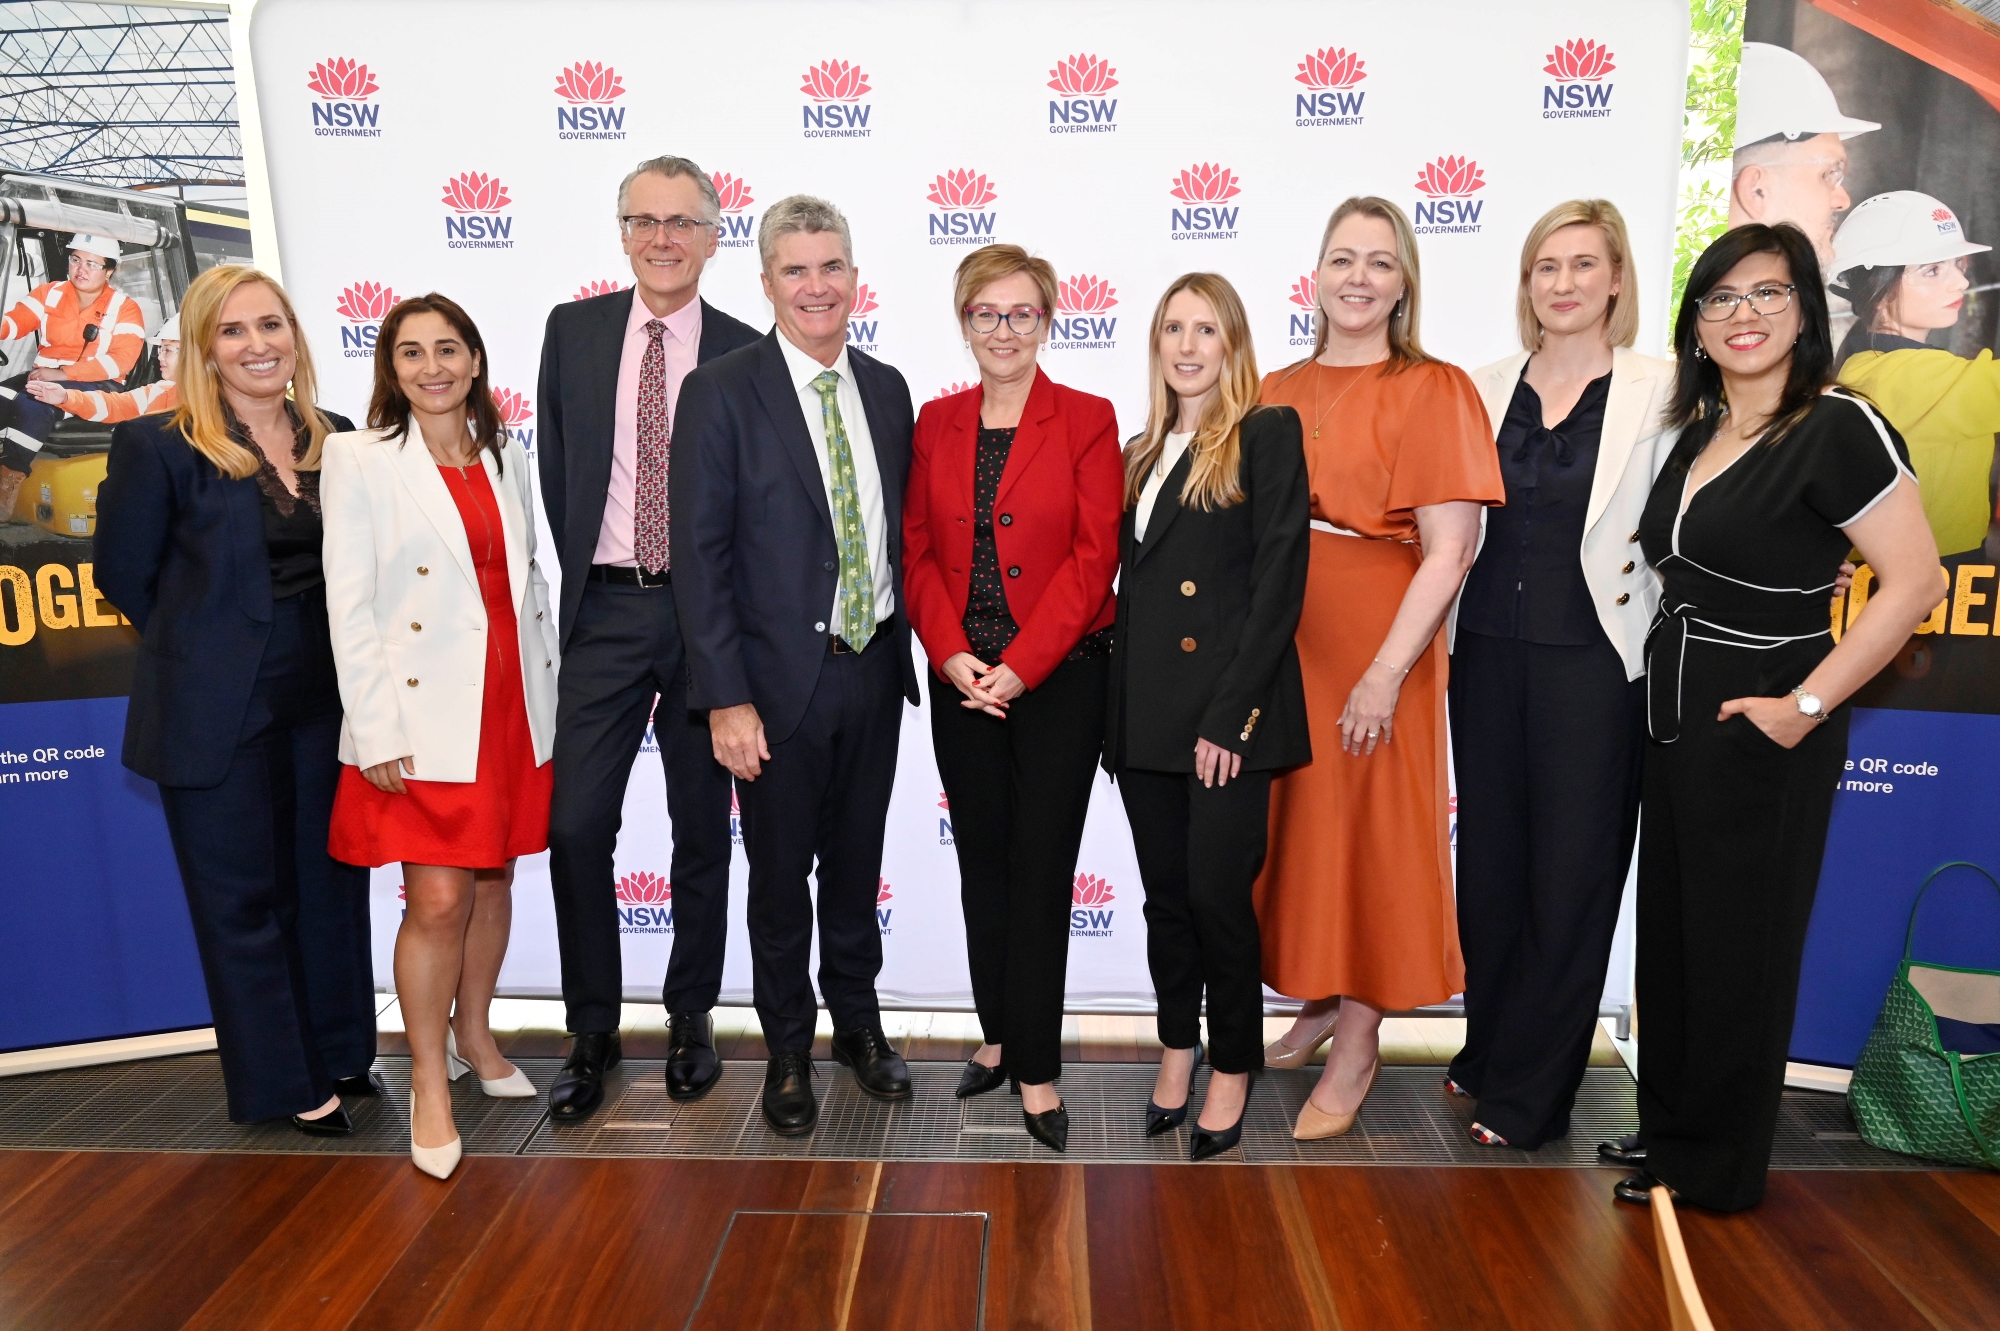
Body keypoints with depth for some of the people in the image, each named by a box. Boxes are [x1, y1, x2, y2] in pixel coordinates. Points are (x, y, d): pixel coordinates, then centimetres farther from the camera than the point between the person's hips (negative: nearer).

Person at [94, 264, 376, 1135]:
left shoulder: (336, 442, 3)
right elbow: (125, 574, -1)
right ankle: (286, 1081, 23)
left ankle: (339, 1052, 32)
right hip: (219, 713, -4)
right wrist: (208, 651, 4)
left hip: (324, 701, 4)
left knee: (331, 882, 15)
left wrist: (350, 666, 3)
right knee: (243, 897, 8)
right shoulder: (157, 447, -9)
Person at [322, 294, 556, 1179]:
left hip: (510, 706, 5)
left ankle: (473, 1037, 32)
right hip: (424, 714, -5)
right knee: (438, 902, -6)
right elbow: (349, 607, -7)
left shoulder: (506, 464, 12)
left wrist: (545, 700, 9)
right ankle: (430, 1083, 12)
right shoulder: (360, 460, -3)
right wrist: (376, 732, -13)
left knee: (493, 882, 13)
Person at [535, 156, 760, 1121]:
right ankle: (592, 1032, 18)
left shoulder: (744, 353, 1)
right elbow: (556, 470, 9)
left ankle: (690, 1018, 26)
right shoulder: (573, 330, 7)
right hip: (605, 613, 1)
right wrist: (585, 582, 6)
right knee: (576, 825, 0)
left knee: (702, 827, 9)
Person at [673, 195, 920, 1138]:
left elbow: (900, 530, 11)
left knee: (857, 860, 18)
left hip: (875, 667, 4)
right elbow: (700, 554, -11)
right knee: (781, 874, 11)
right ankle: (788, 1047, 31)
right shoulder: (722, 393, -9)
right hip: (779, 675, -4)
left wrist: (906, 651, 6)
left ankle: (858, 1019, 38)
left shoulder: (887, 389, 7)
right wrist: (725, 698, -16)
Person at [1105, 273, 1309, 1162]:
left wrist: (1230, 715, -15)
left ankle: (1233, 1066, 20)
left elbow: (1279, 585, -11)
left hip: (1227, 710, -6)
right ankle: (1177, 1050, 30)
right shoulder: (1143, 454, 16)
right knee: (1166, 895, 13)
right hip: (1146, 710, 6)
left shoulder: (1267, 433, -3)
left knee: (1218, 893, -1)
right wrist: (1120, 704, 6)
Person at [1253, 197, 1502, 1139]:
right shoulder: (1277, 393, 9)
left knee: (1369, 837, 5)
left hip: (1375, 649, -5)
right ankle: (1318, 1001, 33)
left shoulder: (1434, 391, -6)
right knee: (1291, 825, 13)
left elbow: (1448, 553, -13)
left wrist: (1385, 674, -18)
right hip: (1278, 643, 5)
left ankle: (1357, 1044, 20)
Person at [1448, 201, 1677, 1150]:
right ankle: (1490, 1051, 30)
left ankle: (1530, 1091, 19)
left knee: (1571, 876, 4)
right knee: (1488, 863, 12)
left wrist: (1656, 653, -9)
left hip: (1595, 662, -4)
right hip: (1488, 653, 4)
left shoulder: (1660, 394, -3)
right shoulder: (1487, 389, 8)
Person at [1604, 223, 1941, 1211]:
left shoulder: (1840, 430, -13)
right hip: (1674, 716, 8)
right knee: (1669, 929, 16)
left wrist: (1806, 705, -19)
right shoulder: (1697, 432, 10)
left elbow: (1913, 582, -17)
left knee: (1738, 944, 6)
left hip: (1760, 732, -7)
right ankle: (1669, 1122, 33)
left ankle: (1718, 1164, 24)